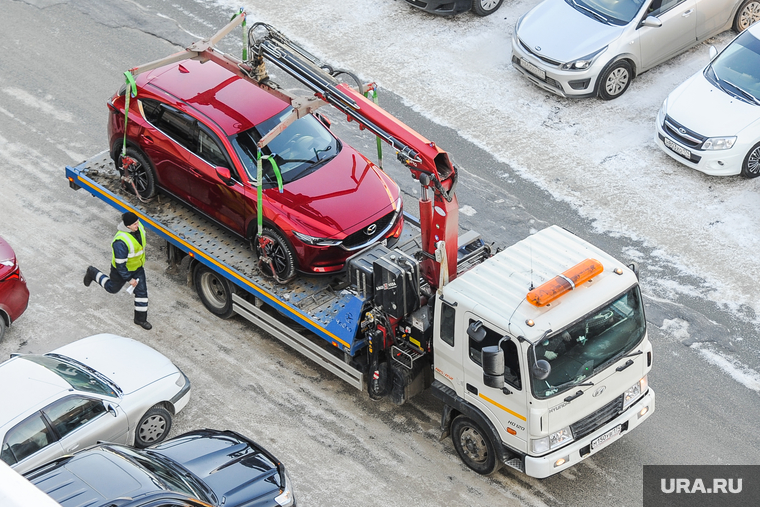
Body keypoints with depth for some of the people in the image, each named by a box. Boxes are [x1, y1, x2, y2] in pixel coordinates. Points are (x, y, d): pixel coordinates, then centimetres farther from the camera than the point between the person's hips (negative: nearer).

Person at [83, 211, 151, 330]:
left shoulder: (139, 227, -16)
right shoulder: (121, 241, -41)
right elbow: (120, 264, -30)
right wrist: (129, 279, -21)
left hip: (138, 267, 6)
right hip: (121, 269, -6)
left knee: (142, 291, 7)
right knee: (112, 288, 21)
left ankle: (140, 319, 24)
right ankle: (93, 273, 45)